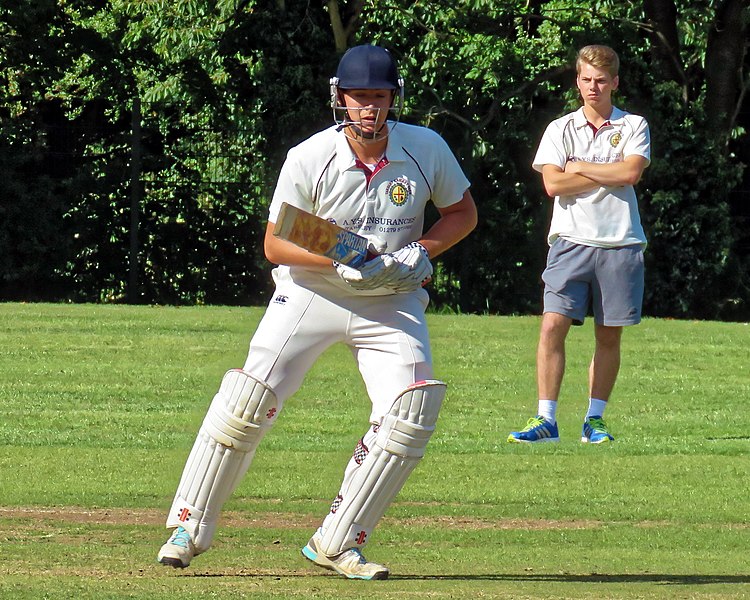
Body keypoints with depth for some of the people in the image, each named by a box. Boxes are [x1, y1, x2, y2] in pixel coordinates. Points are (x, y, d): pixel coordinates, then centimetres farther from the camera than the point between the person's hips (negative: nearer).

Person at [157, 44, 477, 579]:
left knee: (409, 415, -16)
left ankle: (337, 543, -5)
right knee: (248, 403, -12)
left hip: (391, 302, 2)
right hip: (310, 293, -2)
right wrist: (340, 259, -25)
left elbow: (463, 212, 6)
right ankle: (191, 527, 3)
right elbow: (275, 244, -10)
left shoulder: (427, 150, -9)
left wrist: (421, 252, -13)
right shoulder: (310, 159, -15)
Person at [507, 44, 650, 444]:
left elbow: (630, 173, -10)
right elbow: (553, 183, -5)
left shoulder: (633, 127, 8)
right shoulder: (560, 129, 8)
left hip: (620, 243, 1)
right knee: (552, 325, -12)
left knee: (609, 335, 5)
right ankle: (546, 419, -11)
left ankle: (595, 419, 14)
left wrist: (579, 167, -4)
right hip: (571, 241, 0)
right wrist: (607, 176, -5)